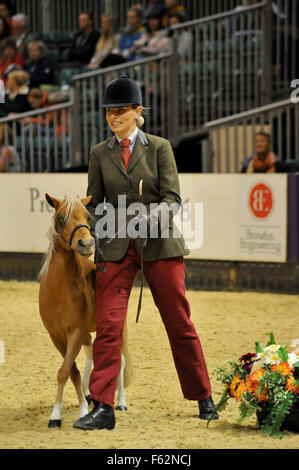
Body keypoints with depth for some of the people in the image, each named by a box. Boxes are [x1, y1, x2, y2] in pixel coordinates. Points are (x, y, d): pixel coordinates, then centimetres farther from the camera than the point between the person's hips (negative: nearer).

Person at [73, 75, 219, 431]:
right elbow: (94, 203, 11)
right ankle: (103, 408, -10)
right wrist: (91, 244, 0)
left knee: (179, 323, 5)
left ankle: (204, 398, 18)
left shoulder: (159, 148, 4)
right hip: (116, 247, 1)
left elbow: (172, 197, -3)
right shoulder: (99, 153, 10)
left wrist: (155, 214, -23)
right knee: (108, 324, -10)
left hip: (159, 245, -1)